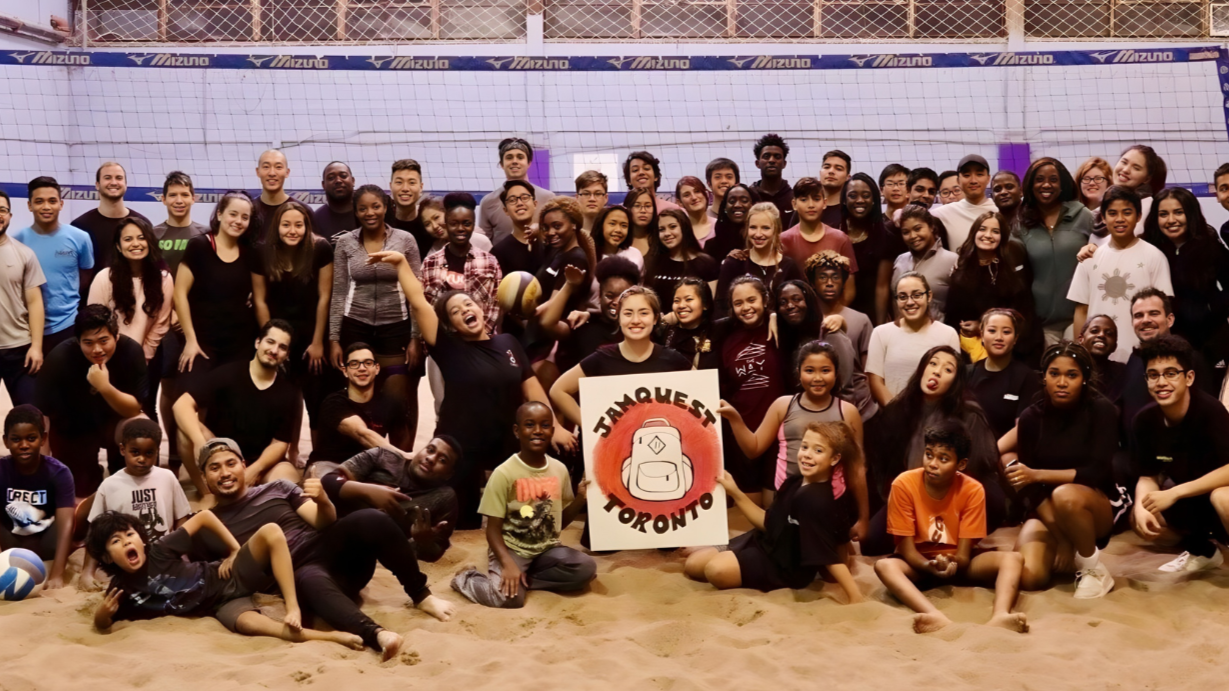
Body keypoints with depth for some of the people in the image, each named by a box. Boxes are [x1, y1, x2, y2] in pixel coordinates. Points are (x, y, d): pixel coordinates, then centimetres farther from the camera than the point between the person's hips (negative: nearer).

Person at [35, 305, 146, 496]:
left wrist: (105, 387, -43)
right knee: (83, 490, 4)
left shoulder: (131, 350, -27)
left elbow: (134, 410, -24)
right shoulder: (59, 359, -30)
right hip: (71, 430, -1)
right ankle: (91, 472, 39)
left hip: (113, 421, 1)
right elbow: (41, 414, -24)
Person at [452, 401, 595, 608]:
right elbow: (493, 528, -12)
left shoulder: (560, 470, 3)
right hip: (511, 549, -5)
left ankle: (525, 579, -7)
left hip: (546, 548, 5)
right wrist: (508, 564, -27)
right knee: (509, 597, -30)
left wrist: (580, 497, -6)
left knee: (587, 568, -21)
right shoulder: (504, 473, -12)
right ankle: (466, 579, 2)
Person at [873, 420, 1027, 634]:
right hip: (919, 563, -1)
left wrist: (952, 564, -38)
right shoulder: (904, 484, -18)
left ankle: (999, 617, -51)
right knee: (884, 566, -35)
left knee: (1013, 558, -24)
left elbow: (963, 555, -14)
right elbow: (907, 549, -16)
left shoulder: (972, 490, -15)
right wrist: (930, 566, -37)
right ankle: (939, 619, -57)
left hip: (956, 563, 2)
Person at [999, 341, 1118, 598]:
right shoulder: (1032, 417, -6)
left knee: (1065, 495, -38)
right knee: (1028, 577, -23)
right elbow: (1029, 483, -6)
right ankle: (1063, 548, 12)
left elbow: (1098, 473, -20)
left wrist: (1037, 475, -27)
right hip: (1045, 511, 3)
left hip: (1095, 506, -3)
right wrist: (1061, 536, -17)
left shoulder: (1101, 411, -13)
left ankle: (1094, 569, -15)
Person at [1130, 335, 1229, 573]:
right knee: (1139, 519, -12)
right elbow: (1148, 476, -2)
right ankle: (1201, 549, 14)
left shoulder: (1210, 410, -27)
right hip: (1188, 500, 7)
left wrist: (1173, 494, -29)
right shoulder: (1145, 420, -11)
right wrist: (1142, 507, -24)